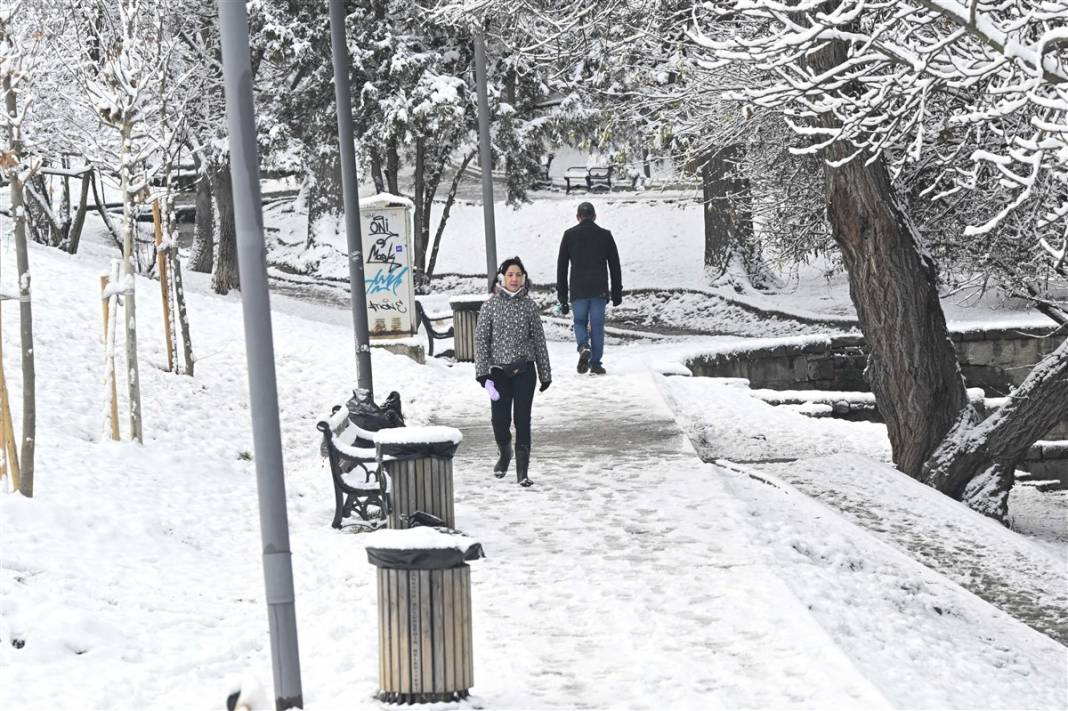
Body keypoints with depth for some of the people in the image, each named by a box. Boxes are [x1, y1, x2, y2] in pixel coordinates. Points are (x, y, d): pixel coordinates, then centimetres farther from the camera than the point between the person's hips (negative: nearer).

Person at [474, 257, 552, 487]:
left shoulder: (529, 305, 2)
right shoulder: (491, 305, -1)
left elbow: (539, 340, 7)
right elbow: (481, 339, -2)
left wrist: (545, 373, 8)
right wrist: (483, 373, -9)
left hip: (524, 371, 0)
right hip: (499, 371, 0)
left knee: (523, 420, -1)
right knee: (499, 420, -3)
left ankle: (523, 471, 4)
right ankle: (504, 454, 29)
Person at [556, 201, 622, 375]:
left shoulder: (569, 235, 3)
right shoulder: (605, 235, 5)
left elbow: (561, 267, 3)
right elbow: (615, 265, 7)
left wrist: (562, 296, 7)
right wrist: (617, 292, 13)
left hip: (578, 291, 0)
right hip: (599, 291, 0)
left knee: (580, 322, 13)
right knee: (597, 326, 7)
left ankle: (584, 348, -14)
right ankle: (596, 363, 5)